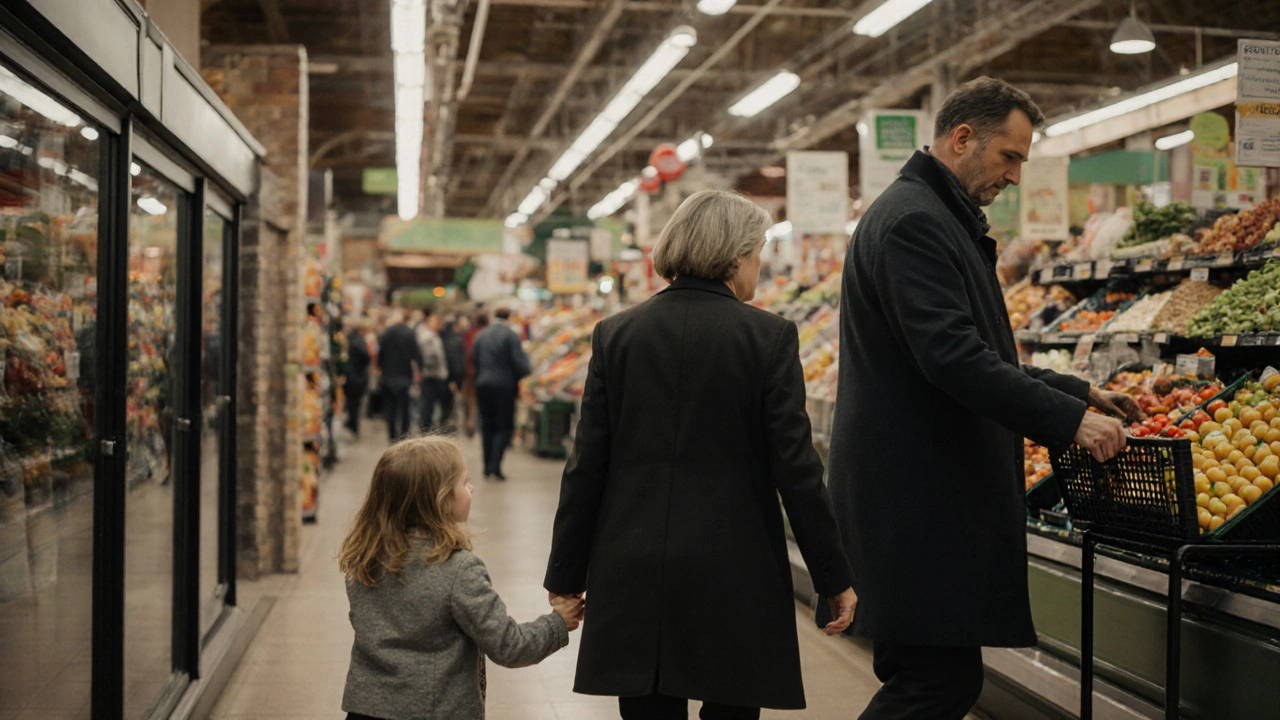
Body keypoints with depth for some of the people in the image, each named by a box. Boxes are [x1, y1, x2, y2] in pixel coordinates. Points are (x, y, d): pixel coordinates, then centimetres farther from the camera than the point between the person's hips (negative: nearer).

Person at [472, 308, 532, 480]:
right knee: (505, 427, 1)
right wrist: (527, 371, 7)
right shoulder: (511, 335, -11)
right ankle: (495, 464, -13)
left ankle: (488, 466, 14)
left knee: (487, 426, 13)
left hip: (483, 385, 5)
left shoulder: (481, 335, 7)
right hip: (504, 386, -5)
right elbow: (519, 362, -14)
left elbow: (474, 359, 11)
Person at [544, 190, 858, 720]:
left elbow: (586, 467, 2)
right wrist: (833, 578, 1)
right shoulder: (770, 337, -5)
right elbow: (795, 468, -7)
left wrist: (566, 577, 9)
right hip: (735, 574, -2)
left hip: (633, 575, 3)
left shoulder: (615, 334, 3)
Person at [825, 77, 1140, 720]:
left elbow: (980, 356, 28)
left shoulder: (940, 218, 22)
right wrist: (1068, 420, -22)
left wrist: (1076, 391, 20)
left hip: (932, 492, 11)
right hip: (914, 493, -11)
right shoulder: (913, 220, -13)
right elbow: (953, 358, -24)